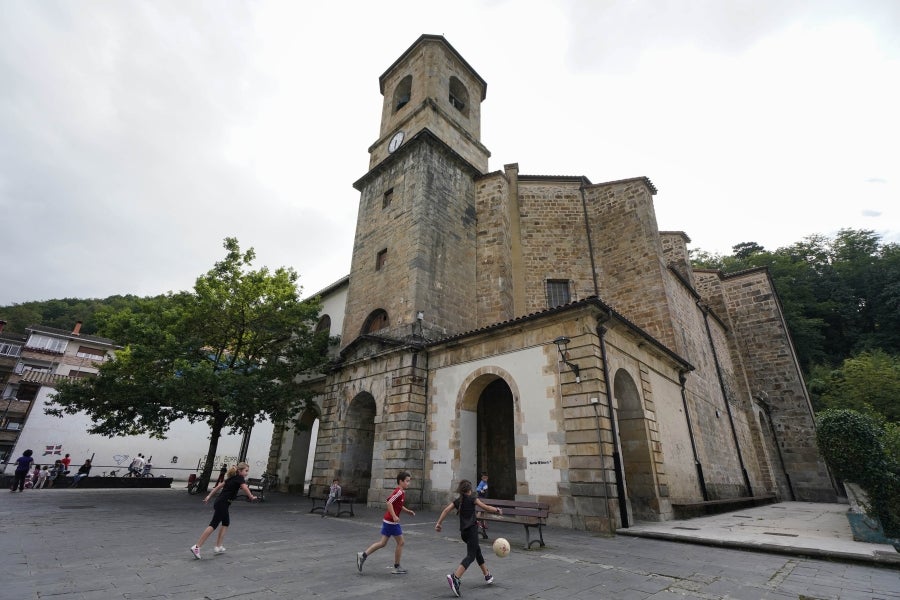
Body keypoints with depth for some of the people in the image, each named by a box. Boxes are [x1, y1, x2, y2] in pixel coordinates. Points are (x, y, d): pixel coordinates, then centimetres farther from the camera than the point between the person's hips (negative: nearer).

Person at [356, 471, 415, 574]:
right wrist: (394, 516, -29)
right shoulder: (399, 492, -18)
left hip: (387, 520, 9)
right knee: (400, 542, 3)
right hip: (392, 521, -9)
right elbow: (389, 503, -27)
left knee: (383, 543, 13)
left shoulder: (402, 492, 12)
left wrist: (408, 511, 13)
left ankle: (363, 555, 13)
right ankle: (397, 567, 15)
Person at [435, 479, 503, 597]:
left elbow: (446, 510, -2)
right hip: (472, 529, -6)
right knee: (471, 556, -9)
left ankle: (487, 575, 36)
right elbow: (486, 507, -2)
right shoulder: (473, 499, -2)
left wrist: (438, 523, -4)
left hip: (463, 532, 7)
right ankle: (455, 577, -28)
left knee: (477, 550, 24)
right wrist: (498, 510, 13)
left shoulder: (457, 500, 10)